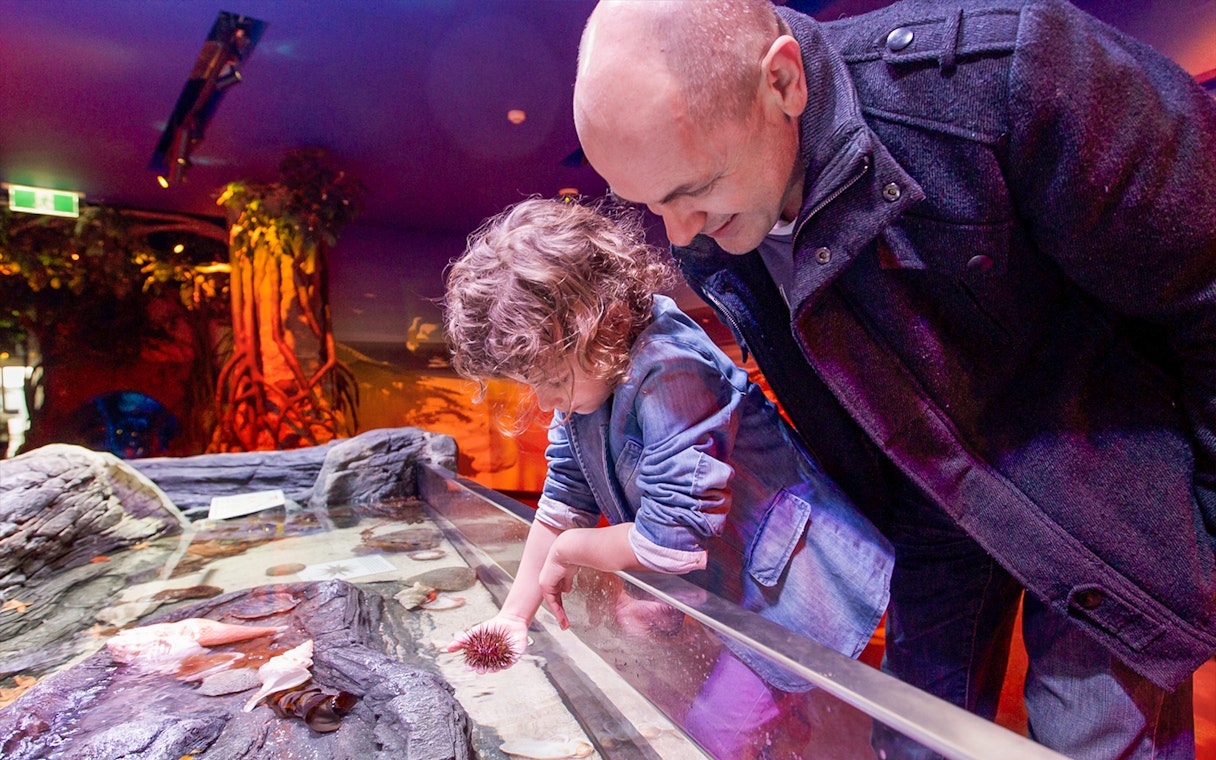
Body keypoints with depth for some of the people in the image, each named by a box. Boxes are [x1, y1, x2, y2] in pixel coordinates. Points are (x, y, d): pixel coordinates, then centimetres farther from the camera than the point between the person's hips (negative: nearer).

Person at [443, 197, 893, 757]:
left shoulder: (669, 375, -33)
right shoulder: (585, 376, -5)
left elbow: (672, 540, -31)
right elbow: (562, 503, 3)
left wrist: (567, 553, -13)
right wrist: (515, 613, 4)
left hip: (788, 583, -8)